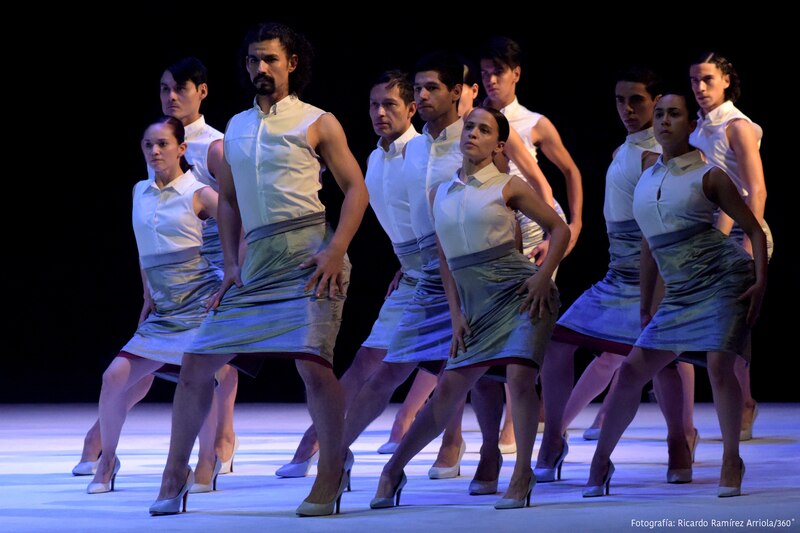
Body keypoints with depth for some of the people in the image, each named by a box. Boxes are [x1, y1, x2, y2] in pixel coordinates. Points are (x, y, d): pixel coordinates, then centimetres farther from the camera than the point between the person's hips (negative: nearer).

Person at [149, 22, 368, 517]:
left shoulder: (317, 123, 2)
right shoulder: (236, 128, 17)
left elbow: (356, 189, -1)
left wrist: (336, 251, -13)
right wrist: (231, 264, 12)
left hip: (308, 258, -5)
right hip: (255, 265, 5)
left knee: (313, 361, -19)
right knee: (197, 362, 1)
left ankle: (332, 472, -4)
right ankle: (176, 473, 12)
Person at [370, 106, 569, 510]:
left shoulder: (508, 187, -1)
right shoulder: (439, 195, 10)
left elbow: (559, 229, 3)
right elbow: (446, 260, 13)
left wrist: (544, 276, -10)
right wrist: (456, 316, 6)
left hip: (520, 292, -4)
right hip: (478, 305, 4)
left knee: (519, 377, -17)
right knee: (449, 389, 3)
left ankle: (522, 474, -3)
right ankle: (393, 470, 12)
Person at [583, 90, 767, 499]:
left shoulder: (707, 175, -3)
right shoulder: (646, 180, 11)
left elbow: (754, 229, -1)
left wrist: (761, 282, -13)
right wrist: (645, 307, 20)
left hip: (724, 278, -6)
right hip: (680, 294, 6)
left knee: (718, 362, -21)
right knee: (631, 369, 1)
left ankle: (731, 460, -6)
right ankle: (601, 460, 13)